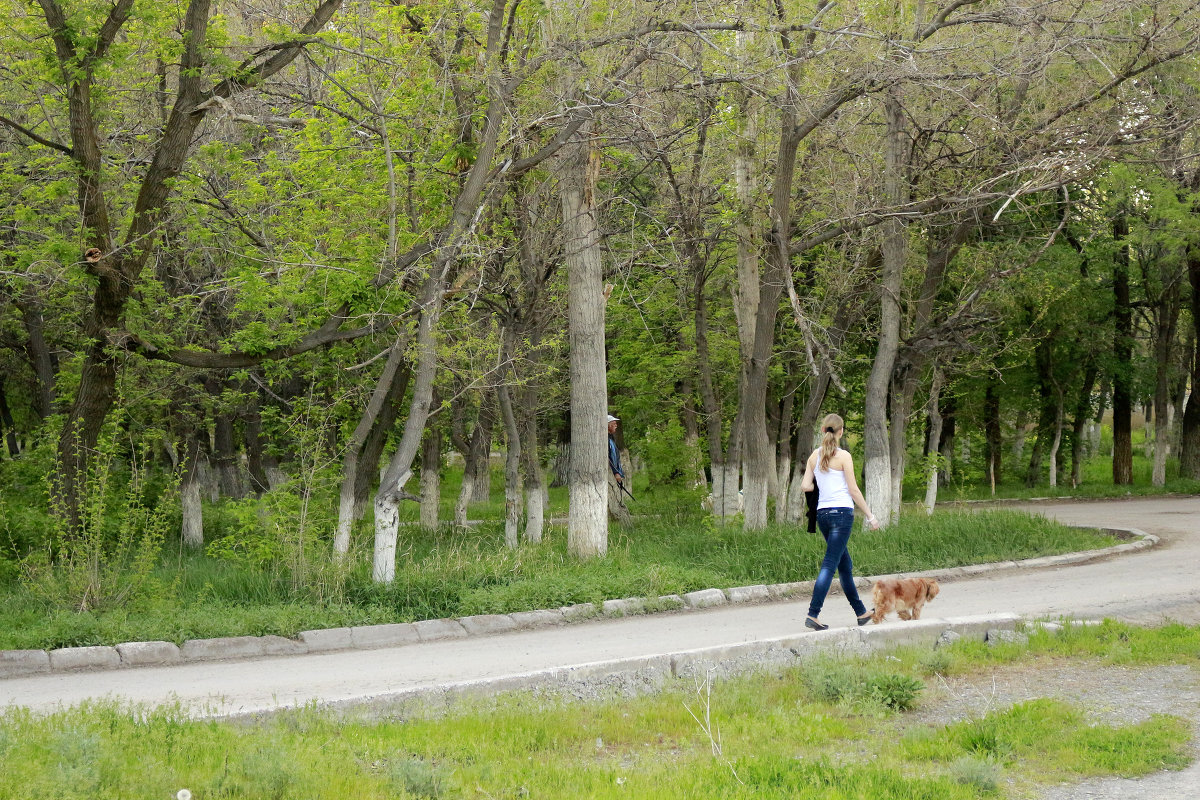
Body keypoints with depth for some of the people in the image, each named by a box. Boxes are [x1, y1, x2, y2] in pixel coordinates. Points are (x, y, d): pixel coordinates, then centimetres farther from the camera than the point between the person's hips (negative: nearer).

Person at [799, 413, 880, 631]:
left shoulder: (815, 456, 7)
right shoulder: (843, 456, -8)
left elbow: (805, 486, 3)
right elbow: (853, 490, -8)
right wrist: (870, 516, 0)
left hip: (822, 513, 6)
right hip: (842, 512, -6)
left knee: (846, 565, 17)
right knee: (830, 565, -9)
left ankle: (861, 612, 26)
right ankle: (812, 614, -17)